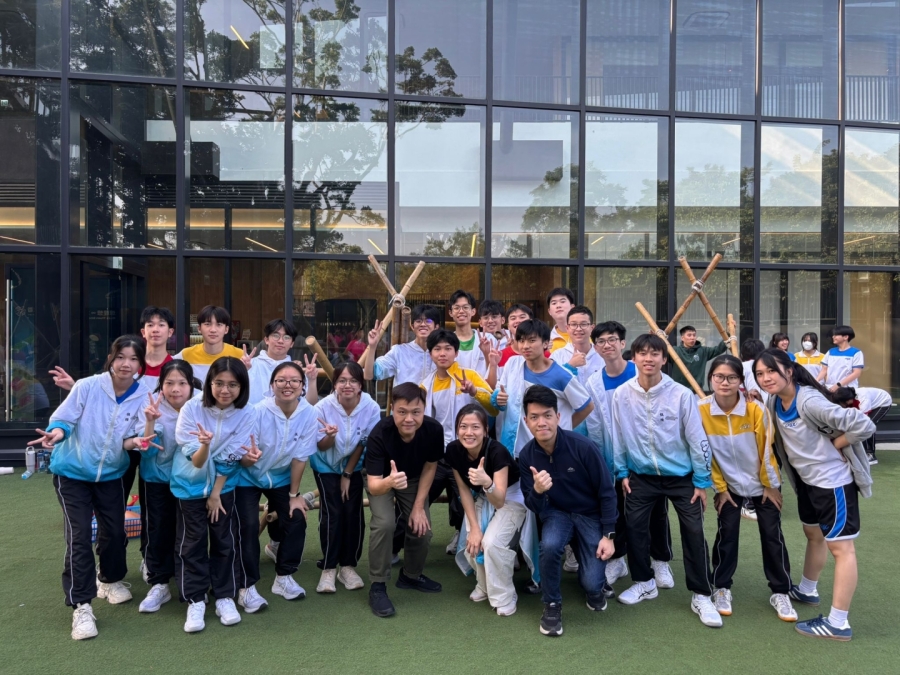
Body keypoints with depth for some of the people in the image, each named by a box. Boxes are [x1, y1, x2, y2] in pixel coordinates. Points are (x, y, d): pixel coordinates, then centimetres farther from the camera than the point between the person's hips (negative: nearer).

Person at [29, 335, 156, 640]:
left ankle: (110, 579, 40)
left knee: (115, 531, 11)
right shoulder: (87, 387, -18)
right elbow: (63, 418, -15)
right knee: (79, 536, -7)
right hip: (72, 472, -3)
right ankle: (81, 606, 4)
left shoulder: (143, 398, -12)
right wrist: (56, 433, -36)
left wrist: (136, 441, -34)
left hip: (111, 474, 3)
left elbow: (132, 439, -12)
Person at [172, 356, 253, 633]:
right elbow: (195, 461, -20)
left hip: (224, 485, 1)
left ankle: (225, 597, 20)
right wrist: (204, 446, -42)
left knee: (224, 540, 6)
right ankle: (195, 601, 16)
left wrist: (216, 493, -7)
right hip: (190, 484, -1)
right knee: (192, 542, 3)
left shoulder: (245, 414, -17)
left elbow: (230, 459, -11)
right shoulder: (192, 408, -20)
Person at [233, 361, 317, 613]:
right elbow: (243, 459, -23)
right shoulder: (259, 411, -29)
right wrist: (250, 457, -47)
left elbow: (300, 457, -13)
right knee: (248, 526, -13)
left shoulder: (309, 414, -22)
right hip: (248, 477, -3)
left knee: (296, 518, -5)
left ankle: (284, 577, 16)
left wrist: (294, 495, -7)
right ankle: (246, 587, 4)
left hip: (281, 477, 3)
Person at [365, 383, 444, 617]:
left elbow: (430, 466, -11)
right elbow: (373, 486, -39)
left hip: (413, 479, 3)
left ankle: (411, 575, 24)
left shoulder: (434, 429, -30)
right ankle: (377, 586, -5)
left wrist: (419, 506, -11)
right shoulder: (379, 435, -39)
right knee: (384, 524, -25)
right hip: (382, 480, -3)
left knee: (422, 529, -6)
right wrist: (390, 481, -62)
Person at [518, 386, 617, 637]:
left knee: (592, 583, -14)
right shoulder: (526, 455, -14)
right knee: (549, 545, -32)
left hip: (590, 513, -1)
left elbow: (606, 492, -12)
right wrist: (537, 491, -35)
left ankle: (594, 588, 27)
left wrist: (608, 535, -12)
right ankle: (552, 605, -4)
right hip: (556, 512, 2)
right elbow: (535, 509, -11)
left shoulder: (582, 446, -25)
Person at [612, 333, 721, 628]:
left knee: (694, 533, -2)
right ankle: (644, 583, 26)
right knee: (634, 527, 4)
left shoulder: (681, 394, -17)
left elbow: (697, 439, -10)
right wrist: (622, 473, 1)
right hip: (641, 475, 2)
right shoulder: (621, 395, -11)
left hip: (681, 476, -2)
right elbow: (618, 437, 0)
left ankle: (701, 596, 15)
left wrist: (702, 482, -7)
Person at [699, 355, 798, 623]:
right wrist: (719, 487, -4)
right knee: (726, 534, 0)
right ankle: (721, 589, 16)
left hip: (761, 483, 0)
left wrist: (770, 485, -2)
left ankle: (780, 593, 19)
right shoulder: (701, 410, -20)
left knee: (772, 536, 3)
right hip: (729, 484, 0)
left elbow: (766, 449, -9)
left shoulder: (755, 409, -22)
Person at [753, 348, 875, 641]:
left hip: (834, 481, -9)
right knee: (813, 535, 24)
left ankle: (838, 623, 5)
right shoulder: (775, 402, -2)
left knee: (840, 546, -1)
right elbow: (778, 436, 17)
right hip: (807, 480, 9)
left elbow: (864, 426, -28)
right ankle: (806, 591, 43)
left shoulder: (810, 402, -28)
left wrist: (832, 446, -17)